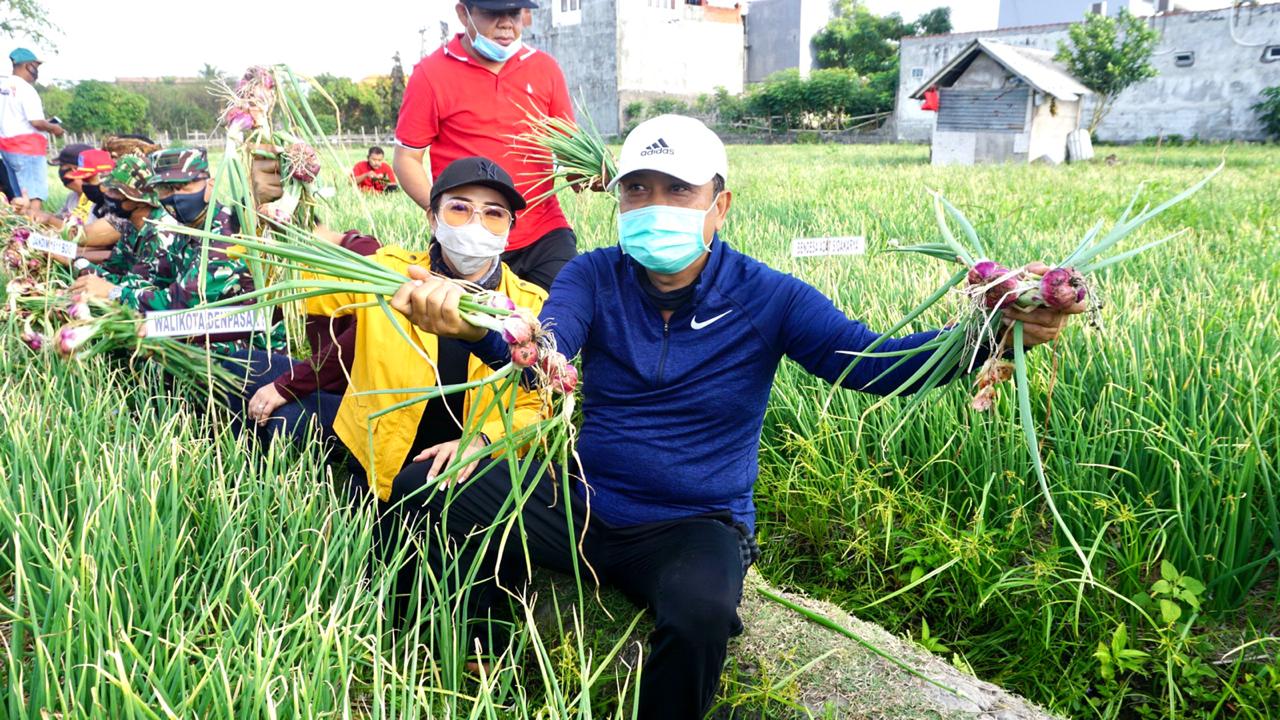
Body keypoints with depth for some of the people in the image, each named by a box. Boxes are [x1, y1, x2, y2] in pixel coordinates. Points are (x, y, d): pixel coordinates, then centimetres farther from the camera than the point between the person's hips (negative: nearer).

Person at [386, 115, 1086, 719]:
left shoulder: (766, 297, -7)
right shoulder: (593, 277, -4)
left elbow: (872, 361, -17)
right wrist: (474, 322, -48)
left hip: (693, 525, -2)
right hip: (579, 500, 3)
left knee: (700, 612, -36)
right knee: (422, 488, -11)